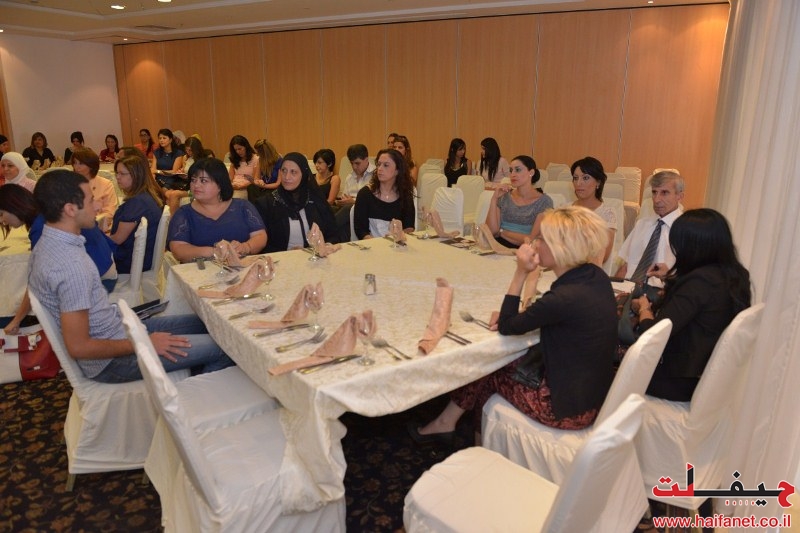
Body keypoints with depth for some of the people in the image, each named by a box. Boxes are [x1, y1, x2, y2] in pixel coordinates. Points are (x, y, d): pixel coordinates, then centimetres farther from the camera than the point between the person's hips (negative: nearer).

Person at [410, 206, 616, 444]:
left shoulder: (564, 297, -30)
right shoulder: (596, 276, -4)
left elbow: (506, 327, -15)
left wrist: (521, 273, -15)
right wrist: (514, 316, -2)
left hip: (566, 409, -8)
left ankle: (445, 422, 31)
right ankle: (446, 422, 28)